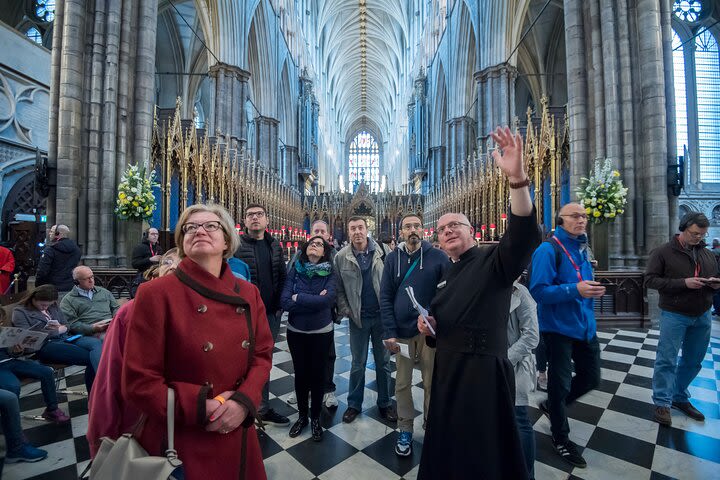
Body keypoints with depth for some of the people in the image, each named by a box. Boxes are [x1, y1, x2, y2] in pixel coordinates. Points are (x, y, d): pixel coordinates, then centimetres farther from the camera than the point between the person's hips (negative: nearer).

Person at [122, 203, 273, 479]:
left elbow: (262, 355, 2)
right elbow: (139, 384, -12)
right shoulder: (156, 294, -14)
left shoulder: (248, 294, -3)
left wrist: (244, 401, -14)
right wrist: (200, 408, -20)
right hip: (181, 446, -3)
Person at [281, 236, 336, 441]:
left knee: (317, 374, 12)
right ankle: (302, 416, 38)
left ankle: (315, 418, 34)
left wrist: (299, 298, -18)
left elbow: (329, 299, -25)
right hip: (296, 331, 1)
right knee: (300, 374, 15)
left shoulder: (330, 274, -8)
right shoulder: (294, 272, -5)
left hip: (321, 332, -1)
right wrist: (315, 301, -21)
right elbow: (285, 301, -15)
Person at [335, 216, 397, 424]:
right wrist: (345, 310, -8)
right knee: (358, 364, 14)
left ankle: (384, 403, 34)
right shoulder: (341, 257, -4)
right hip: (358, 317, 0)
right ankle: (354, 404, 33)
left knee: (383, 362, 16)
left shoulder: (383, 251, -5)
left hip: (382, 315, 1)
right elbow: (339, 288, 0)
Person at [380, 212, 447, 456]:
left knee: (432, 383, 14)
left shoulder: (438, 257, -4)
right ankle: (405, 429, 34)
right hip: (402, 331, 2)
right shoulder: (393, 258, 0)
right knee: (402, 383, 14)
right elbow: (385, 297, -2)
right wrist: (389, 332, -8)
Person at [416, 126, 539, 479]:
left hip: (483, 369, -7)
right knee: (446, 444, 23)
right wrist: (428, 325, 0)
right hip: (447, 367, 8)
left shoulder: (494, 259, -9)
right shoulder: (446, 274, 12)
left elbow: (524, 236, -31)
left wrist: (516, 178, -43)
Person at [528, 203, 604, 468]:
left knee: (591, 377, 18)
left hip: (584, 324, 8)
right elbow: (538, 291, -23)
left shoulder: (581, 247, 9)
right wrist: (575, 289, -31)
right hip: (558, 326, -8)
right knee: (560, 383, 5)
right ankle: (561, 439, 28)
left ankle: (552, 405, 42)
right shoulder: (548, 250, -17)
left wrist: (592, 290, 5)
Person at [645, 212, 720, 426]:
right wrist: (683, 283, -23)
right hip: (674, 315, -6)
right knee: (667, 360, -1)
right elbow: (650, 280, -14)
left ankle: (680, 397, 31)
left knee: (693, 361, 14)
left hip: (702, 316, 6)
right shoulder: (662, 252, -9)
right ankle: (662, 403, 10)